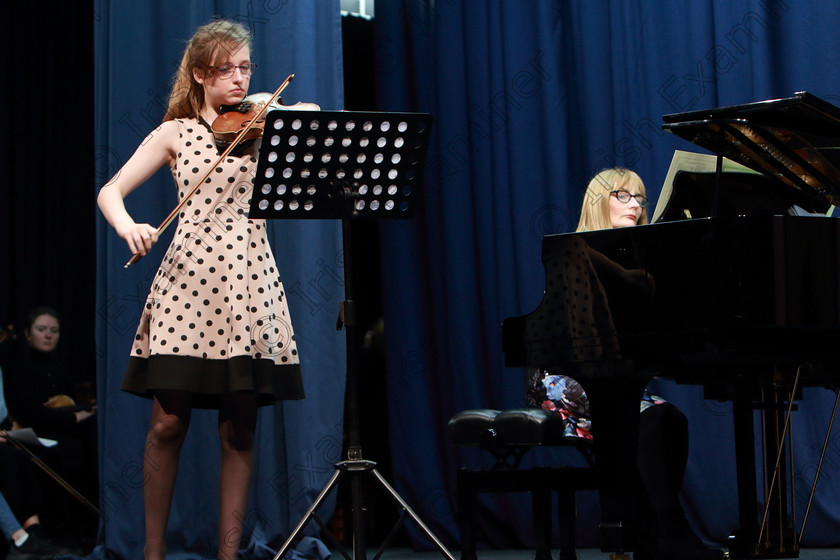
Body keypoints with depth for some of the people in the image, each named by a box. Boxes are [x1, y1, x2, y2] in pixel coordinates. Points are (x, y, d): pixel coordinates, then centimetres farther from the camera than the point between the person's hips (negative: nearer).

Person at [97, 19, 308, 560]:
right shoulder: (177, 133, 10)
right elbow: (110, 192, 8)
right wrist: (127, 226, -13)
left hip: (249, 282, 1)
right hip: (187, 277, -1)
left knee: (240, 428, 1)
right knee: (168, 422, -3)